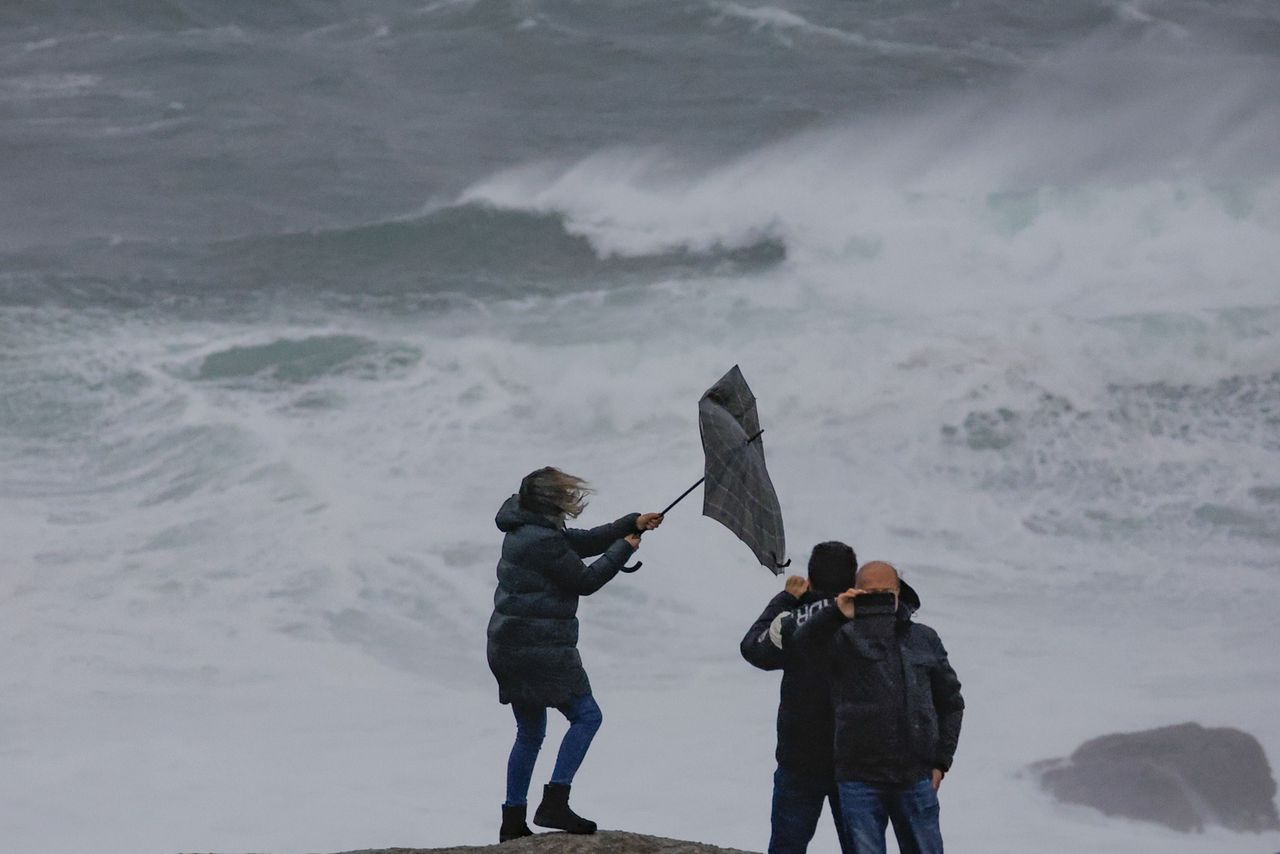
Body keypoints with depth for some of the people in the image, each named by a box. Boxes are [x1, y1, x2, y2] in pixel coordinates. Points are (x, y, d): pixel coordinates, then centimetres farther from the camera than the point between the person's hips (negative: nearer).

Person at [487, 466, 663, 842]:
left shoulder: (527, 529, 13)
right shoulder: (543, 541, -19)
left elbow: (583, 542, 19)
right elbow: (584, 580, -12)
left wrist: (633, 523, 11)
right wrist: (623, 549, 0)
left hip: (510, 648, 10)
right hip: (541, 649, -10)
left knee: (530, 733, 16)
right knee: (586, 716, -3)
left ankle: (513, 822, 16)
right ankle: (554, 804, -12)